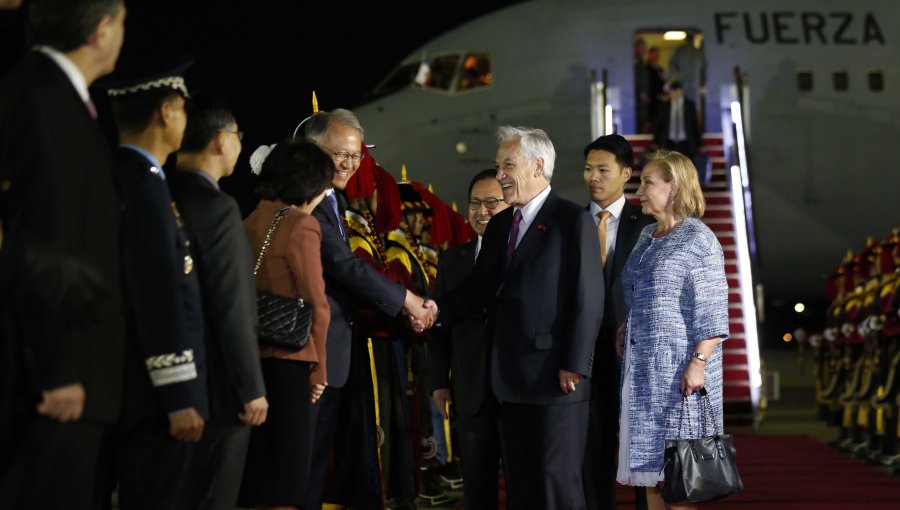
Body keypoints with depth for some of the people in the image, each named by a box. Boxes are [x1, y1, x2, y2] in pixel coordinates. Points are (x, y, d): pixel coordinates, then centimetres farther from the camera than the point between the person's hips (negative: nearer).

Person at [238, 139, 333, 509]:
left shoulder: (250, 223, 11)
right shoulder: (301, 225, -8)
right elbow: (316, 305, -10)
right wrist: (319, 368, -2)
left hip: (251, 354, 7)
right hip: (288, 357, -7)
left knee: (257, 461, 12)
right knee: (285, 466, -4)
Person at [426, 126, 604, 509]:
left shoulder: (573, 220, -7)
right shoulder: (499, 225, 16)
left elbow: (588, 300, -12)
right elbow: (481, 287, 13)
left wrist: (574, 364, -16)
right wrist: (441, 310, -5)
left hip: (555, 376, -7)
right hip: (510, 377, 8)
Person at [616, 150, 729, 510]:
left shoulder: (698, 240, -9)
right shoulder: (646, 237, 15)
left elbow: (712, 310, -13)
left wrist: (699, 362, -20)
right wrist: (624, 332, 7)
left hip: (679, 367, -8)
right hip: (643, 366, 8)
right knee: (649, 461, 9)